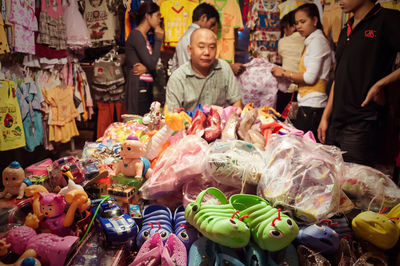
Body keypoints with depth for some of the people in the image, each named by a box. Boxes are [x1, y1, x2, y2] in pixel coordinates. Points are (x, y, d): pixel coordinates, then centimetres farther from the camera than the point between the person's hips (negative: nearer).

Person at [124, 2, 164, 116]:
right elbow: (152, 63, -15)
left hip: (147, 88, 9)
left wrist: (146, 68, -9)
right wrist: (159, 39, -6)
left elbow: (152, 66, 15)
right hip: (138, 88, -9)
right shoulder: (136, 35, -8)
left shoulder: (144, 37, 20)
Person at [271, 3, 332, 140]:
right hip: (310, 104, 9)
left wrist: (284, 73, -4)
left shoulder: (317, 41, -6)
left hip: (312, 106, -9)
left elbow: (310, 77, -14)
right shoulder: (312, 41, 22)